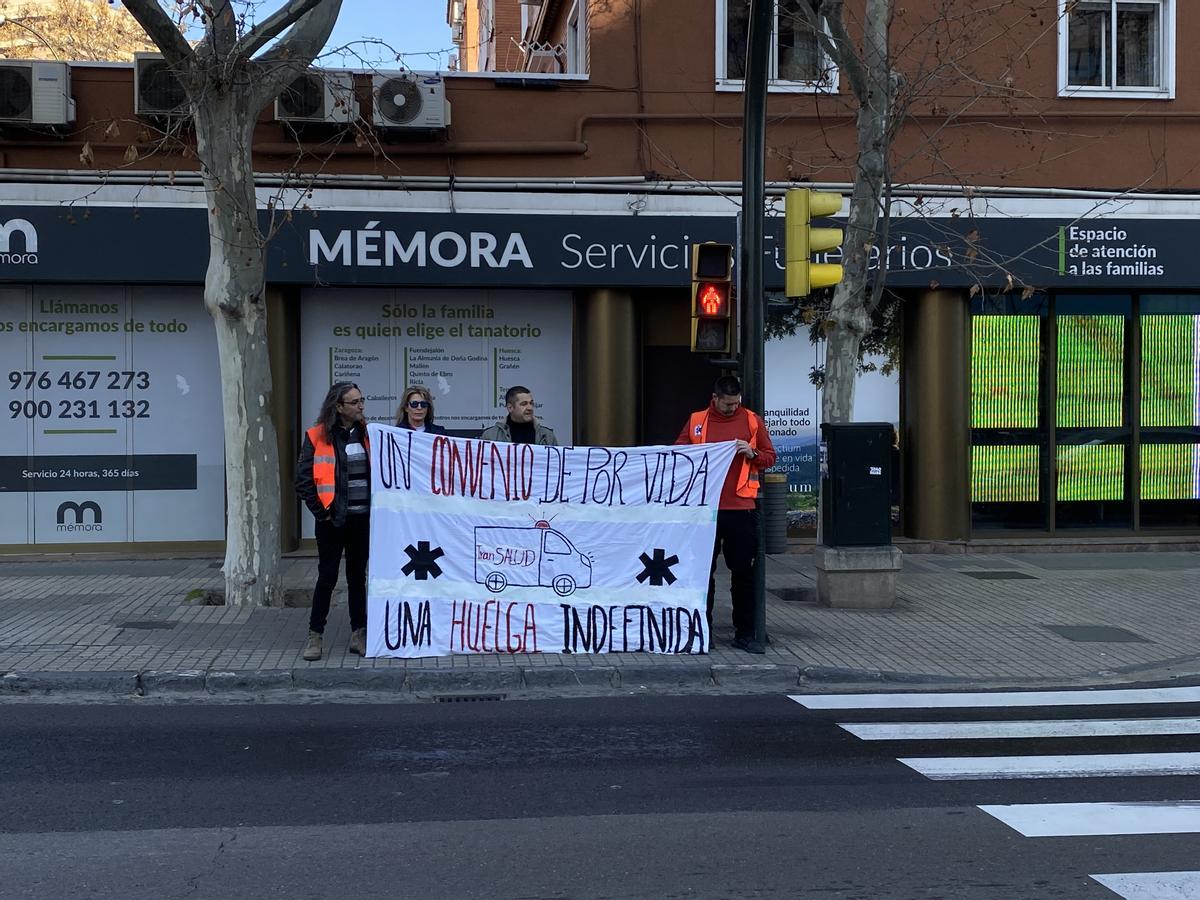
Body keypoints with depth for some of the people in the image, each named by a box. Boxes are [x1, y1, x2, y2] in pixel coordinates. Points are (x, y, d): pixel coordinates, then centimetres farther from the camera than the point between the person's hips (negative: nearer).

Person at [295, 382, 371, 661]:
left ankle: (358, 635, 18)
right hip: (333, 520, -4)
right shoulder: (318, 437, -7)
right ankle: (315, 636, 12)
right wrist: (321, 512, -8)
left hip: (363, 518, 4)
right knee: (327, 577, 1)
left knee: (358, 576, 11)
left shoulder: (366, 434, 7)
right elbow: (303, 480, -7)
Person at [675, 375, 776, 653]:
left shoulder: (752, 421, 6)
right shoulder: (696, 421, 6)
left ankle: (745, 633, 11)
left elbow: (770, 457, 10)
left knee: (744, 572, 2)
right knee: (703, 570, 6)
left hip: (741, 508, 0)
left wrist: (752, 454, -10)